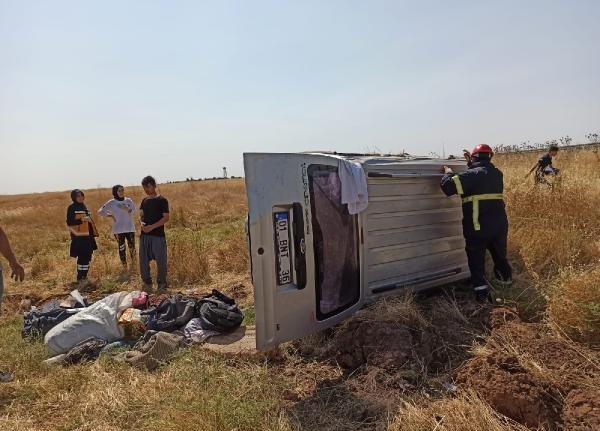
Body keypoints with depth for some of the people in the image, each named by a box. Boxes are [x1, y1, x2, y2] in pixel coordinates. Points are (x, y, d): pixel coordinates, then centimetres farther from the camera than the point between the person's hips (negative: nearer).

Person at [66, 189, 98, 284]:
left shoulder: (83, 206, 17)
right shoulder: (72, 208, -6)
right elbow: (69, 222, -13)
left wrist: (92, 233, 23)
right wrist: (82, 220, -23)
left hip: (87, 236, 8)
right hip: (79, 237, -8)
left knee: (87, 257, 10)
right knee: (82, 257, -10)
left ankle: (84, 276, 20)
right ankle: (80, 278, -2)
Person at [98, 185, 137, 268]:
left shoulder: (128, 200, 3)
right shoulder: (111, 203, -1)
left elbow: (134, 211, 0)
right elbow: (100, 211, 2)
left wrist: (126, 209, -17)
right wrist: (110, 216, -3)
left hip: (130, 228, 1)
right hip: (118, 230, -1)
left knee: (132, 247, 1)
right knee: (121, 248, 5)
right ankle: (125, 268, 15)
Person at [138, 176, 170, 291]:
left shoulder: (162, 200, -5)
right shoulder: (144, 200, 13)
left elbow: (166, 218, -9)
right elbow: (141, 215, 17)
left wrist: (152, 227, -18)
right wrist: (141, 223, -7)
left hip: (158, 235, -5)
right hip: (144, 235, 5)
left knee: (161, 261, 1)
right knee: (143, 261, 8)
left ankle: (162, 284, 16)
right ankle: (147, 283, 24)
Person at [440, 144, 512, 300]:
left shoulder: (472, 174, -13)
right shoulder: (497, 174, 8)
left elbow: (448, 187, -22)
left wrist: (448, 173, -3)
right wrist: (471, 164, 30)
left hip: (478, 228, -6)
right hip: (500, 225, 6)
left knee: (476, 260, 8)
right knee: (500, 255, 27)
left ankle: (481, 289, 8)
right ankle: (506, 278, 44)